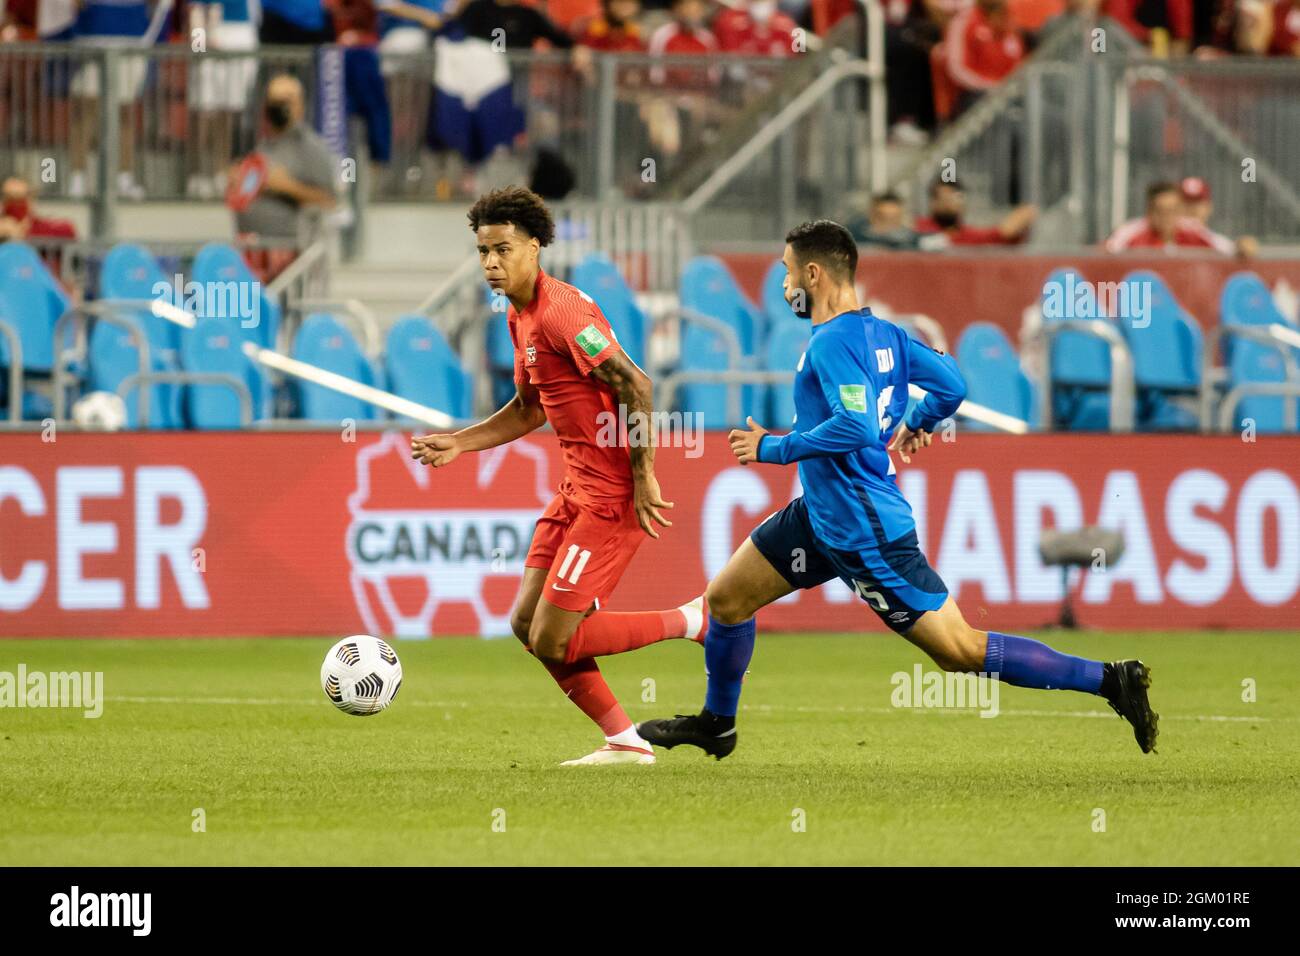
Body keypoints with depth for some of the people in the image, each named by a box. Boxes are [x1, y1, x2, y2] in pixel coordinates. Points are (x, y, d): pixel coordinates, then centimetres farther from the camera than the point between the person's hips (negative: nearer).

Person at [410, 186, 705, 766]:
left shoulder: (561, 311, -18)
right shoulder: (519, 316, 14)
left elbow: (635, 386, -22)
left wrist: (643, 477, -21)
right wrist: (456, 444, 17)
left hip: (612, 495, -10)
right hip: (578, 490, 10)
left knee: (554, 641, -11)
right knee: (527, 625, 8)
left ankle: (693, 621, 1)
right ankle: (625, 742, 13)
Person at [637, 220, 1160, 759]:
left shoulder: (832, 343, -21)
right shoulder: (881, 333, 5)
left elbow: (857, 426, -32)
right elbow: (951, 385, 11)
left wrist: (775, 449, -22)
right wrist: (916, 424, 31)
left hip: (867, 534, -10)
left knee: (960, 651, -8)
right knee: (725, 598, 15)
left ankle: (1111, 681, -7)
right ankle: (716, 724, 35)